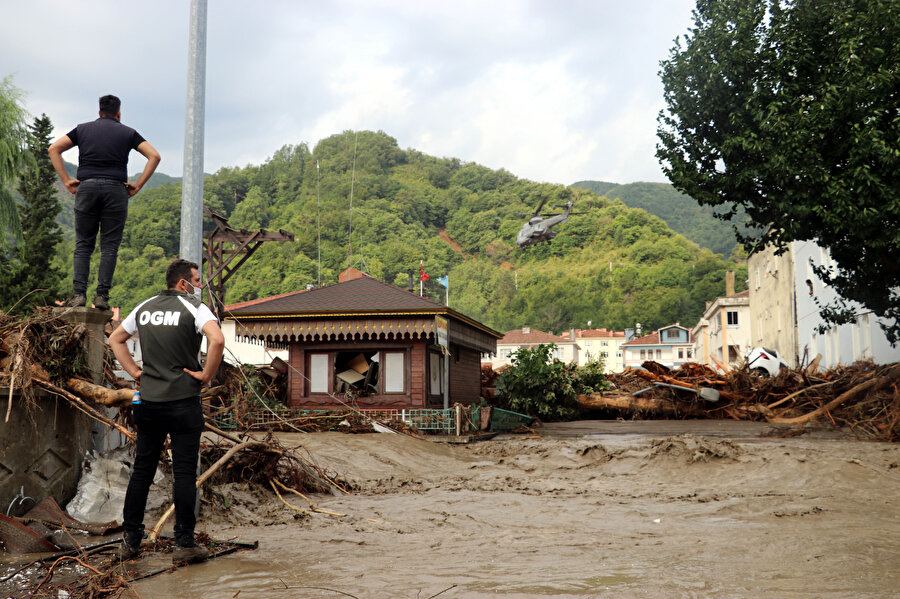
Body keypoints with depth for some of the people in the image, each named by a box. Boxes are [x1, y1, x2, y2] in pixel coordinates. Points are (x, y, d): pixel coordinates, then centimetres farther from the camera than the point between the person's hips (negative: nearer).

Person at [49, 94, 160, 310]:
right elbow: (154, 156, 2)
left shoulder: (83, 129, 18)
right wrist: (138, 185, 1)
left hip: (86, 187, 1)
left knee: (83, 244, 8)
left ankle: (79, 293, -3)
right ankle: (102, 296, -3)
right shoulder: (127, 132, 13)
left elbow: (54, 149, 10)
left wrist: (66, 181, 7)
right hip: (116, 188, -1)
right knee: (109, 246, 3)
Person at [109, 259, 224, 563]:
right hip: (184, 402, -5)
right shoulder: (193, 307, -8)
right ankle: (184, 543, 2)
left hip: (149, 402, 5)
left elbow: (115, 338, 21)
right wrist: (206, 374, -13)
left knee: (142, 470, 13)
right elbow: (217, 339, -25)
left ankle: (130, 540, 19)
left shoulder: (144, 307, 11)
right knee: (184, 472, 0)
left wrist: (135, 371, 16)